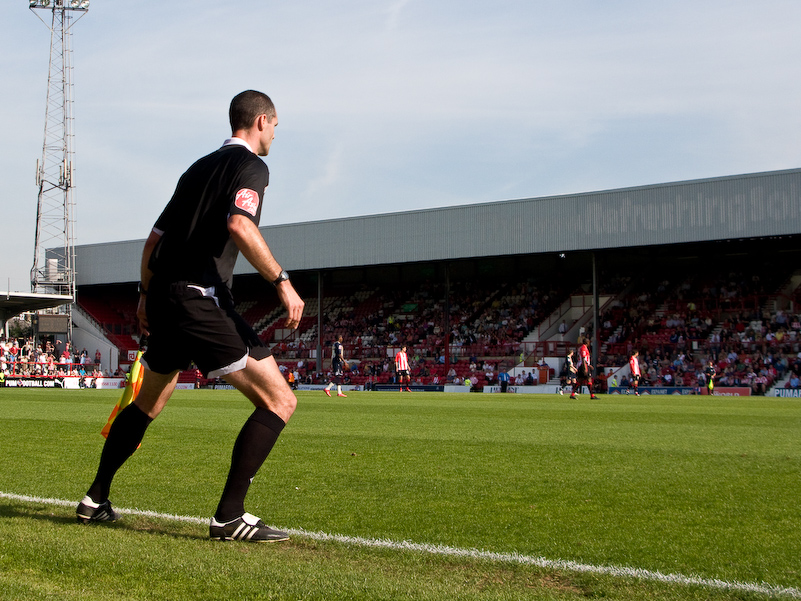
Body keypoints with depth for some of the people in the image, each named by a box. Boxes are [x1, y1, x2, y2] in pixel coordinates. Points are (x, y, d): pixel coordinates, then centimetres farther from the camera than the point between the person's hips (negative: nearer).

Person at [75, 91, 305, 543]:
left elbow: (155, 238, 24)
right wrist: (282, 281, -21)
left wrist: (146, 295, 33)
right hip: (201, 299, -9)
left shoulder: (199, 168, 22)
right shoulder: (250, 166, -2)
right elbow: (240, 224, -22)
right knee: (279, 400, -8)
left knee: (147, 404, 28)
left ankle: (95, 500, 35)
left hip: (164, 300, 9)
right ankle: (230, 516, -13)